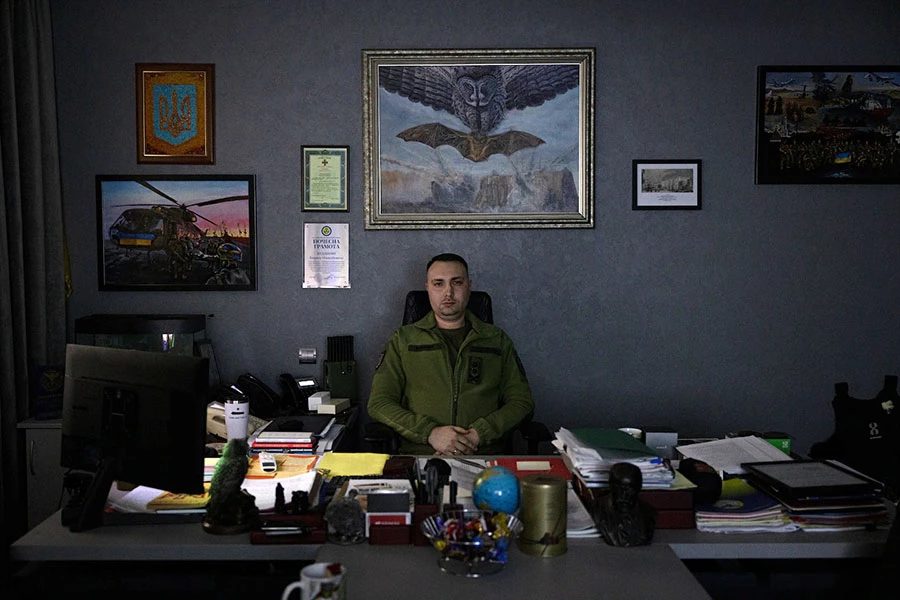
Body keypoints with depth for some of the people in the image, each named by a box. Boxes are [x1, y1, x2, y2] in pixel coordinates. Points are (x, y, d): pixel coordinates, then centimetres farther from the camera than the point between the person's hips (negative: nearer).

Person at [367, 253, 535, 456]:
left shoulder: (497, 340, 18)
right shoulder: (404, 339, 15)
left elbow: (522, 401, 12)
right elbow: (379, 402, 6)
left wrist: (479, 434, -7)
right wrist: (430, 432, -10)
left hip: (485, 456, 2)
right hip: (420, 455, -1)